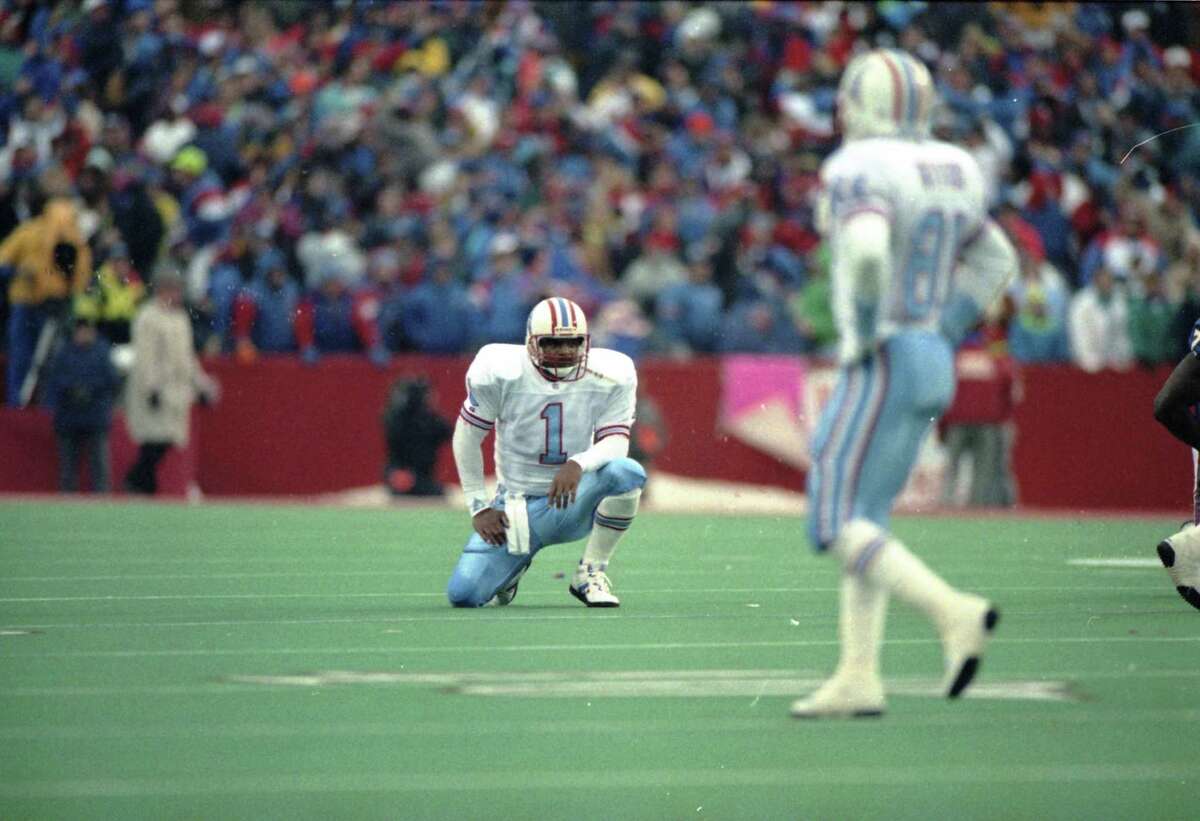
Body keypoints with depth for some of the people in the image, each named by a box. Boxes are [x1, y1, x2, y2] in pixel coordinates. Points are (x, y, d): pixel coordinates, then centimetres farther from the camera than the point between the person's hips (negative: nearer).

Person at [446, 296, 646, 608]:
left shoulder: (609, 377, -10)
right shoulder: (499, 373, -13)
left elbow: (616, 442, -13)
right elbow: (467, 438, -1)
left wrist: (579, 464, -35)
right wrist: (478, 506, -2)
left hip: (575, 504, 0)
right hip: (516, 509, 0)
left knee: (627, 472, -33)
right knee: (463, 594, -17)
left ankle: (591, 573, -13)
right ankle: (512, 565, 22)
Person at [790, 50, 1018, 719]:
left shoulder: (860, 172, -15)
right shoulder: (947, 170, 11)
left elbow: (865, 253, -34)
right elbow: (995, 263, 21)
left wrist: (863, 336, -19)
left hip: (883, 364, -9)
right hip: (934, 364, 9)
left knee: (834, 525, -7)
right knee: (864, 522, 12)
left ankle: (953, 612, -20)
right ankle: (859, 679, 7)